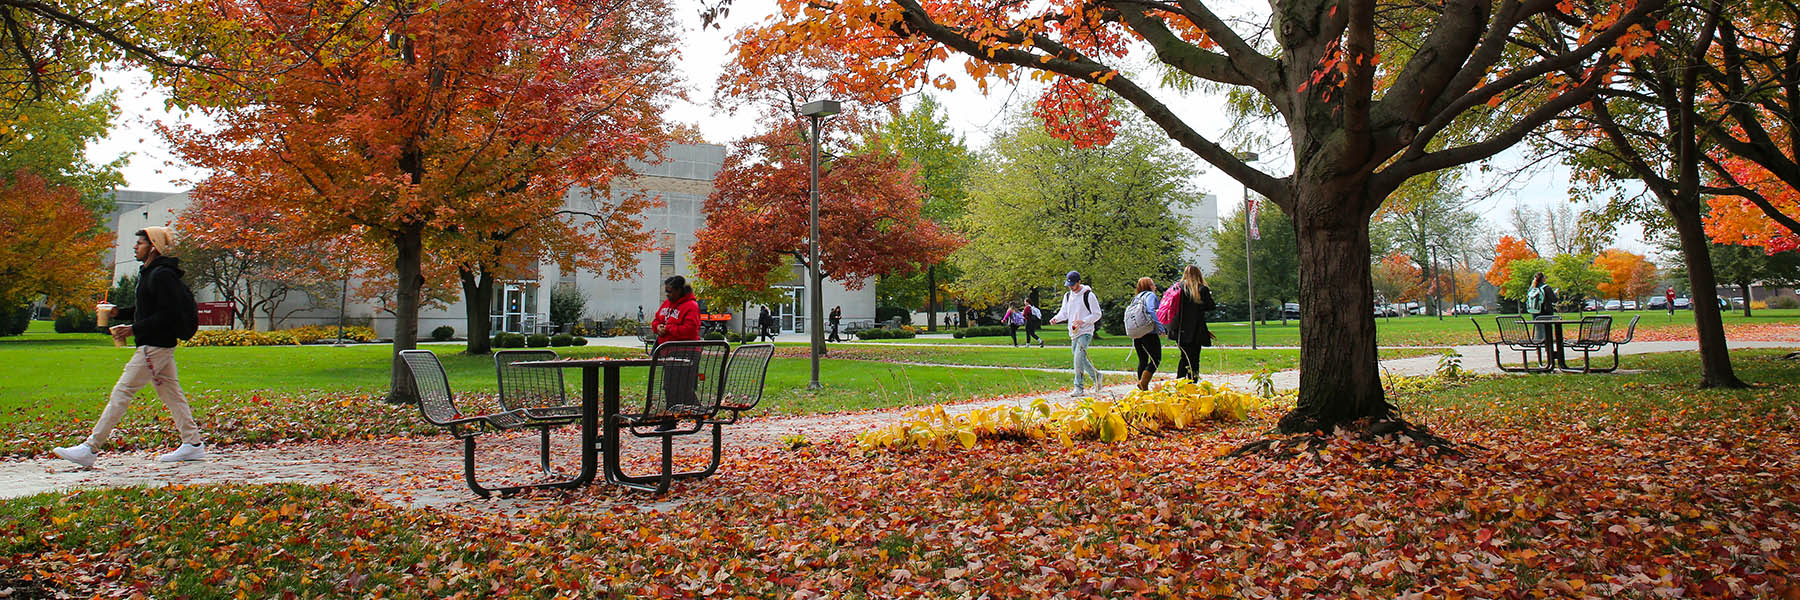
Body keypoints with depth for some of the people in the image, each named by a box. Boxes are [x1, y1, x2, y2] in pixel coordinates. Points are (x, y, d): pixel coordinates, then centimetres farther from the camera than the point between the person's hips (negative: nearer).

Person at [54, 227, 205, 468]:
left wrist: (134, 329, -20)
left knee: (122, 392, -7)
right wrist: (119, 313, 9)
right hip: (162, 345, 10)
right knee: (171, 394, 10)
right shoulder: (149, 273, 16)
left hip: (155, 346, -10)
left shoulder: (162, 275, -16)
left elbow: (167, 315, -22)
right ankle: (193, 443, 12)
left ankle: (90, 448, -4)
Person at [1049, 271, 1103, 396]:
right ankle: (1096, 375, 34)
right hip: (1073, 333, 7)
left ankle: (1079, 388, -14)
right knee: (1080, 359, 12)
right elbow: (1064, 312, 13)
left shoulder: (1088, 295, -8)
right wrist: (1056, 318, -9)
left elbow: (1097, 314, -7)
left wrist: (1083, 321, -21)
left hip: (1085, 332, -7)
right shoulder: (1067, 295, 11)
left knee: (1079, 358, -17)